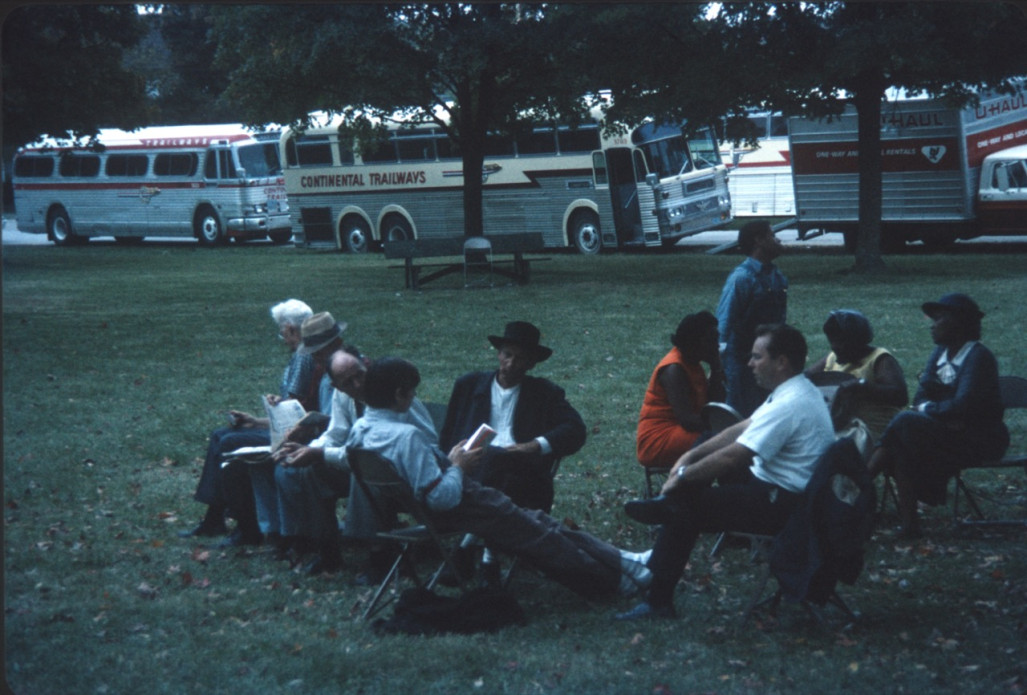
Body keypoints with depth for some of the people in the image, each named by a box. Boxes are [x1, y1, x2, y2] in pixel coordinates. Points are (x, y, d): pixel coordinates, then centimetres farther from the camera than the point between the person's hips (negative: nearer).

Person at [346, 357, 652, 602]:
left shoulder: (360, 429, -2)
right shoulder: (406, 436, -31)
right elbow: (441, 498, -30)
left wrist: (447, 460, 6)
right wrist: (458, 466, -14)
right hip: (456, 511, -10)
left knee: (536, 521, 16)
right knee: (540, 535, 7)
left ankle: (619, 561, 22)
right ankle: (615, 577, 23)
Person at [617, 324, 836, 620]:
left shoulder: (788, 406, -24)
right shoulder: (797, 391, 8)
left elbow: (732, 457, -24)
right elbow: (741, 430, 13)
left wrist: (682, 478, -12)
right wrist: (690, 456, 6)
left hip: (781, 504, -11)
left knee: (684, 508, -10)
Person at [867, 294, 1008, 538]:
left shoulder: (978, 357, -13)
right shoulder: (940, 353, 12)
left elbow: (964, 405, -23)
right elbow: (921, 397, 6)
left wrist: (929, 409, -10)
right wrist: (937, 410, -15)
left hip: (981, 439, -8)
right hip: (950, 429, 8)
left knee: (905, 425, -24)